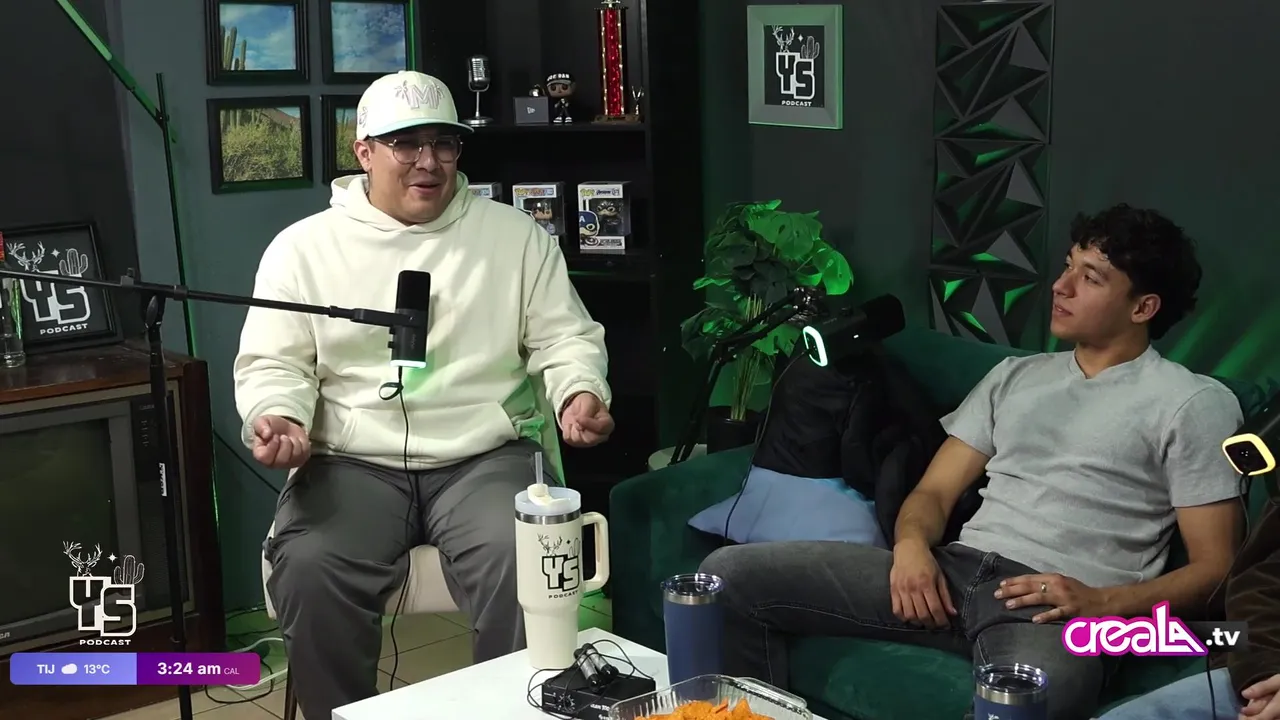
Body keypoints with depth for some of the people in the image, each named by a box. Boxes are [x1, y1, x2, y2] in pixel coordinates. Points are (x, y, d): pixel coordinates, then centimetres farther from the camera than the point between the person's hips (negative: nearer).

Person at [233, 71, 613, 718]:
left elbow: (564, 336, 11)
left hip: (487, 458, 0)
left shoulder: (514, 234, 10)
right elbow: (274, 363, 7)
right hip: (352, 464, 0)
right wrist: (276, 417, -15)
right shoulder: (303, 247, 9)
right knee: (307, 569, -28)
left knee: (524, 566, -30)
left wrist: (580, 393, -10)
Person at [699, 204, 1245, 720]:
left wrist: (1102, 603, -15)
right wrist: (912, 545, -5)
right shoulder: (1015, 375, 23)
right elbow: (935, 491, 19)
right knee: (732, 574, -9)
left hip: (1058, 606, -5)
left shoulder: (1194, 403, 7)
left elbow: (1214, 567, 2)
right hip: (953, 571, 6)